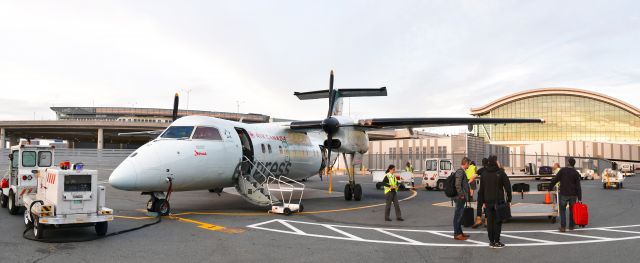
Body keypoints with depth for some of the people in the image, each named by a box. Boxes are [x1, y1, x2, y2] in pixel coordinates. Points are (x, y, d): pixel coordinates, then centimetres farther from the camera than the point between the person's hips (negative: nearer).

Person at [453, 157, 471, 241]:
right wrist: (461, 195, -20)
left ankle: (459, 232, 26)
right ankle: (456, 234, 0)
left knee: (459, 215, 17)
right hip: (460, 198, -10)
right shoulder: (460, 171, -17)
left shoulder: (462, 171, 15)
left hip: (461, 197, 10)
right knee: (458, 215, -5)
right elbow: (457, 185, -26)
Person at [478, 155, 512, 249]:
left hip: (488, 201, 4)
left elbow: (481, 189, 10)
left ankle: (491, 241, 11)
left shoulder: (484, 173, 7)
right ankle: (496, 242, 1)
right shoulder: (501, 173, -6)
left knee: (490, 221, 7)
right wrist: (509, 200, 1)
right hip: (499, 201, -4)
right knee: (498, 221, 1)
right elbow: (507, 187, -6)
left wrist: (483, 201, 14)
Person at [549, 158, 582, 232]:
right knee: (572, 210, 18)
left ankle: (563, 227, -3)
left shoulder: (562, 170, -6)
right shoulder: (576, 173, -2)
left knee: (562, 210, 6)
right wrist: (579, 199, -5)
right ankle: (571, 226, 25)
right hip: (573, 195, 2)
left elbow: (555, 180, -9)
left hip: (564, 194, -2)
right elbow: (578, 187, -5)